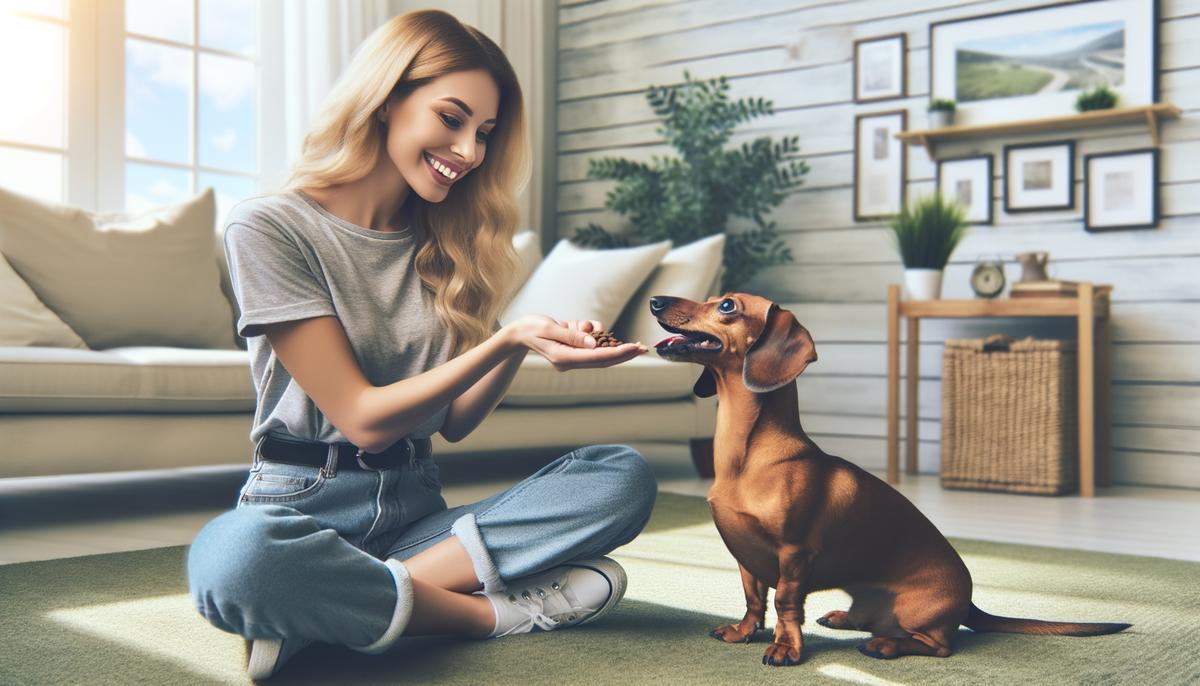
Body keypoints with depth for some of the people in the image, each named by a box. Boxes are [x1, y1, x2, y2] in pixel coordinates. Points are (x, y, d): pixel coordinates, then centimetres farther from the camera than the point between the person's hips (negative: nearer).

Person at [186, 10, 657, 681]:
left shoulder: (444, 242, 10)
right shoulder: (269, 228, -8)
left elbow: (455, 421, 7)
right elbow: (362, 418, -12)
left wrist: (524, 345, -11)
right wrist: (506, 340, -21)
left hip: (417, 511, 6)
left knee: (627, 474, -16)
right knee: (237, 558, -41)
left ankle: (340, 604, -22)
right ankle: (498, 610, -19)